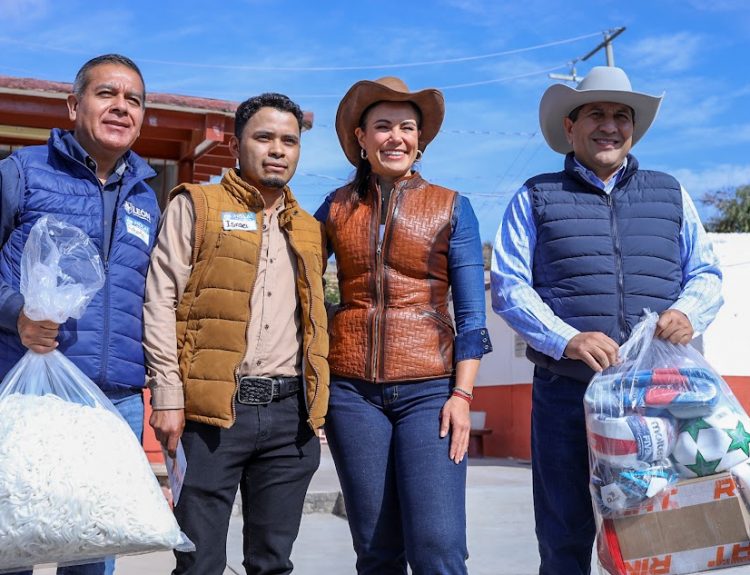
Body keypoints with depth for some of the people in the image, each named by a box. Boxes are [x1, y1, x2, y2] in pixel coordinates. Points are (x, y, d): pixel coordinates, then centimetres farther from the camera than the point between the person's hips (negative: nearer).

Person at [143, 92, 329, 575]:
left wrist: (316, 404, 11)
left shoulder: (309, 230, 19)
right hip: (212, 408, -4)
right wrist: (169, 397, -9)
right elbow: (160, 303, -2)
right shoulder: (197, 206, 5)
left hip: (290, 411, 4)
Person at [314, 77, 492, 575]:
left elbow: (472, 313, 2)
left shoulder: (452, 208, 5)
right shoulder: (337, 208, 10)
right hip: (353, 389, 2)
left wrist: (462, 393, -7)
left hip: (428, 389, -2)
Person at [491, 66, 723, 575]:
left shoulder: (671, 195, 17)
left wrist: (688, 312, -9)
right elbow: (508, 286, -1)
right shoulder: (536, 199, 9)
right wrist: (566, 340, -17)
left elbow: (707, 274, 15)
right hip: (566, 392, -1)